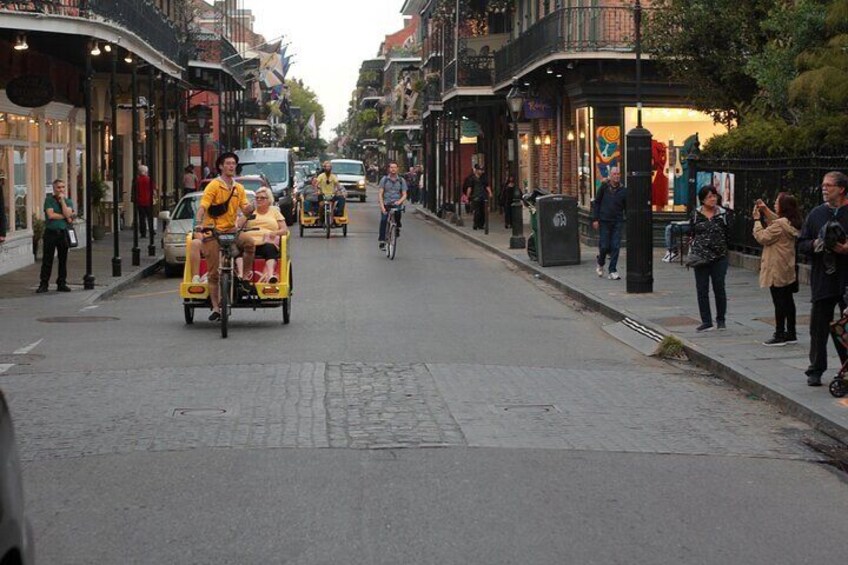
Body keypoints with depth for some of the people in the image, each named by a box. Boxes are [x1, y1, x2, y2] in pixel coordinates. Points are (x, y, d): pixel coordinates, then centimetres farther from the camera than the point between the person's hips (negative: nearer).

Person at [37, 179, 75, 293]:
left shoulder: (68, 201, 10)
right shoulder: (49, 199, 1)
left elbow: (67, 214, -8)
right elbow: (50, 215, -12)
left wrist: (62, 200, -8)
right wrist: (66, 216, -6)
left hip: (63, 233, 3)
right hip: (50, 232, -3)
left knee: (63, 259, 5)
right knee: (47, 260, -1)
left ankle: (62, 283, 13)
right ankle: (43, 284, 3)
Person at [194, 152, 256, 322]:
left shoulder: (239, 188, 11)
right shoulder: (214, 186, -5)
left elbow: (245, 209, 6)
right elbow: (203, 206, -14)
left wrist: (250, 208, -18)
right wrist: (198, 223, -31)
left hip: (231, 229, 3)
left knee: (249, 242, -29)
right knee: (214, 272, -2)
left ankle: (246, 276, -9)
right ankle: (216, 308, 6)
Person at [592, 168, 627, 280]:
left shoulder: (623, 190, 2)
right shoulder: (604, 187, -1)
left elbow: (627, 207, 6)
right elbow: (596, 203, 4)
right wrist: (595, 219, -3)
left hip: (617, 222, 1)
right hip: (604, 221, -1)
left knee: (615, 247, -4)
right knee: (604, 246, 0)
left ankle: (613, 271, 2)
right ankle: (600, 264, 28)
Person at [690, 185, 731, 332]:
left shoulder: (723, 214, 2)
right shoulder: (696, 214, 4)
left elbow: (728, 235, 7)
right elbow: (691, 233, 9)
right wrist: (692, 252, 1)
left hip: (719, 257, -1)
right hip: (700, 257, 1)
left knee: (719, 288, 5)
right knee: (702, 290, 1)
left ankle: (721, 319, 19)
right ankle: (706, 322, 7)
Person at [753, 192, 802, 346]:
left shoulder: (779, 225, -22)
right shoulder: (791, 223, 6)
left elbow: (762, 237, -17)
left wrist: (757, 220, -7)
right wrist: (765, 210, 16)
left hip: (777, 269, -9)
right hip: (787, 269, 9)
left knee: (779, 302, -4)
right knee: (788, 300, 13)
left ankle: (780, 335, -1)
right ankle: (790, 334, 19)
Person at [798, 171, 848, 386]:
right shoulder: (816, 214, 9)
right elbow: (801, 244, 12)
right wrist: (814, 245, -8)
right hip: (822, 281, 3)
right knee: (819, 328, 5)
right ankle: (815, 371, 13)